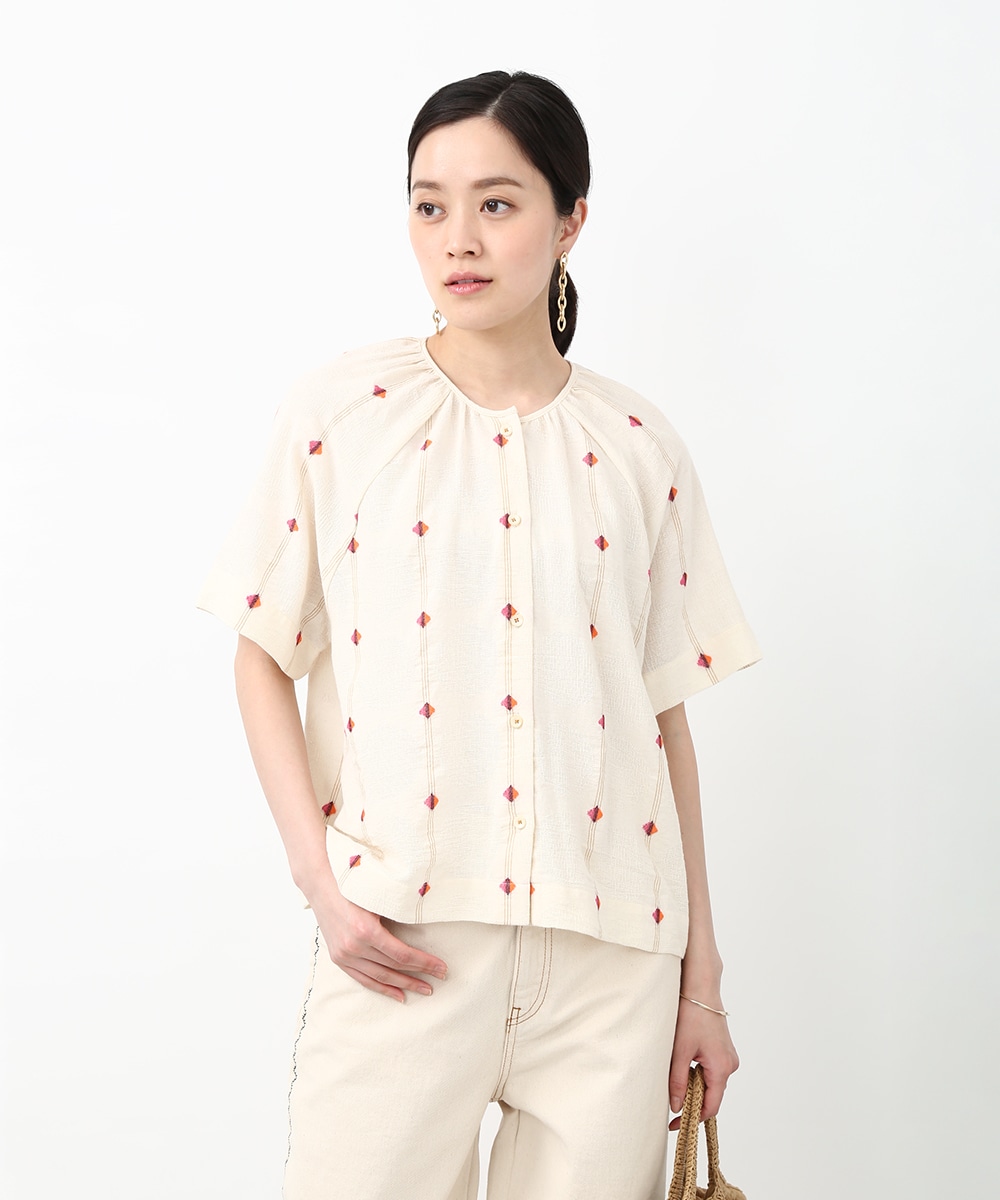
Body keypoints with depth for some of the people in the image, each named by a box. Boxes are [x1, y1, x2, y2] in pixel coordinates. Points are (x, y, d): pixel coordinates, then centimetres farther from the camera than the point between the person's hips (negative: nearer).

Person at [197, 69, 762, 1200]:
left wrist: (702, 979, 9)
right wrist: (319, 877, -7)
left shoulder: (639, 448, 6)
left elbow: (665, 714, 9)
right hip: (399, 948, -1)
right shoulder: (337, 412, 3)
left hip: (611, 955, 2)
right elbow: (262, 656, 5)